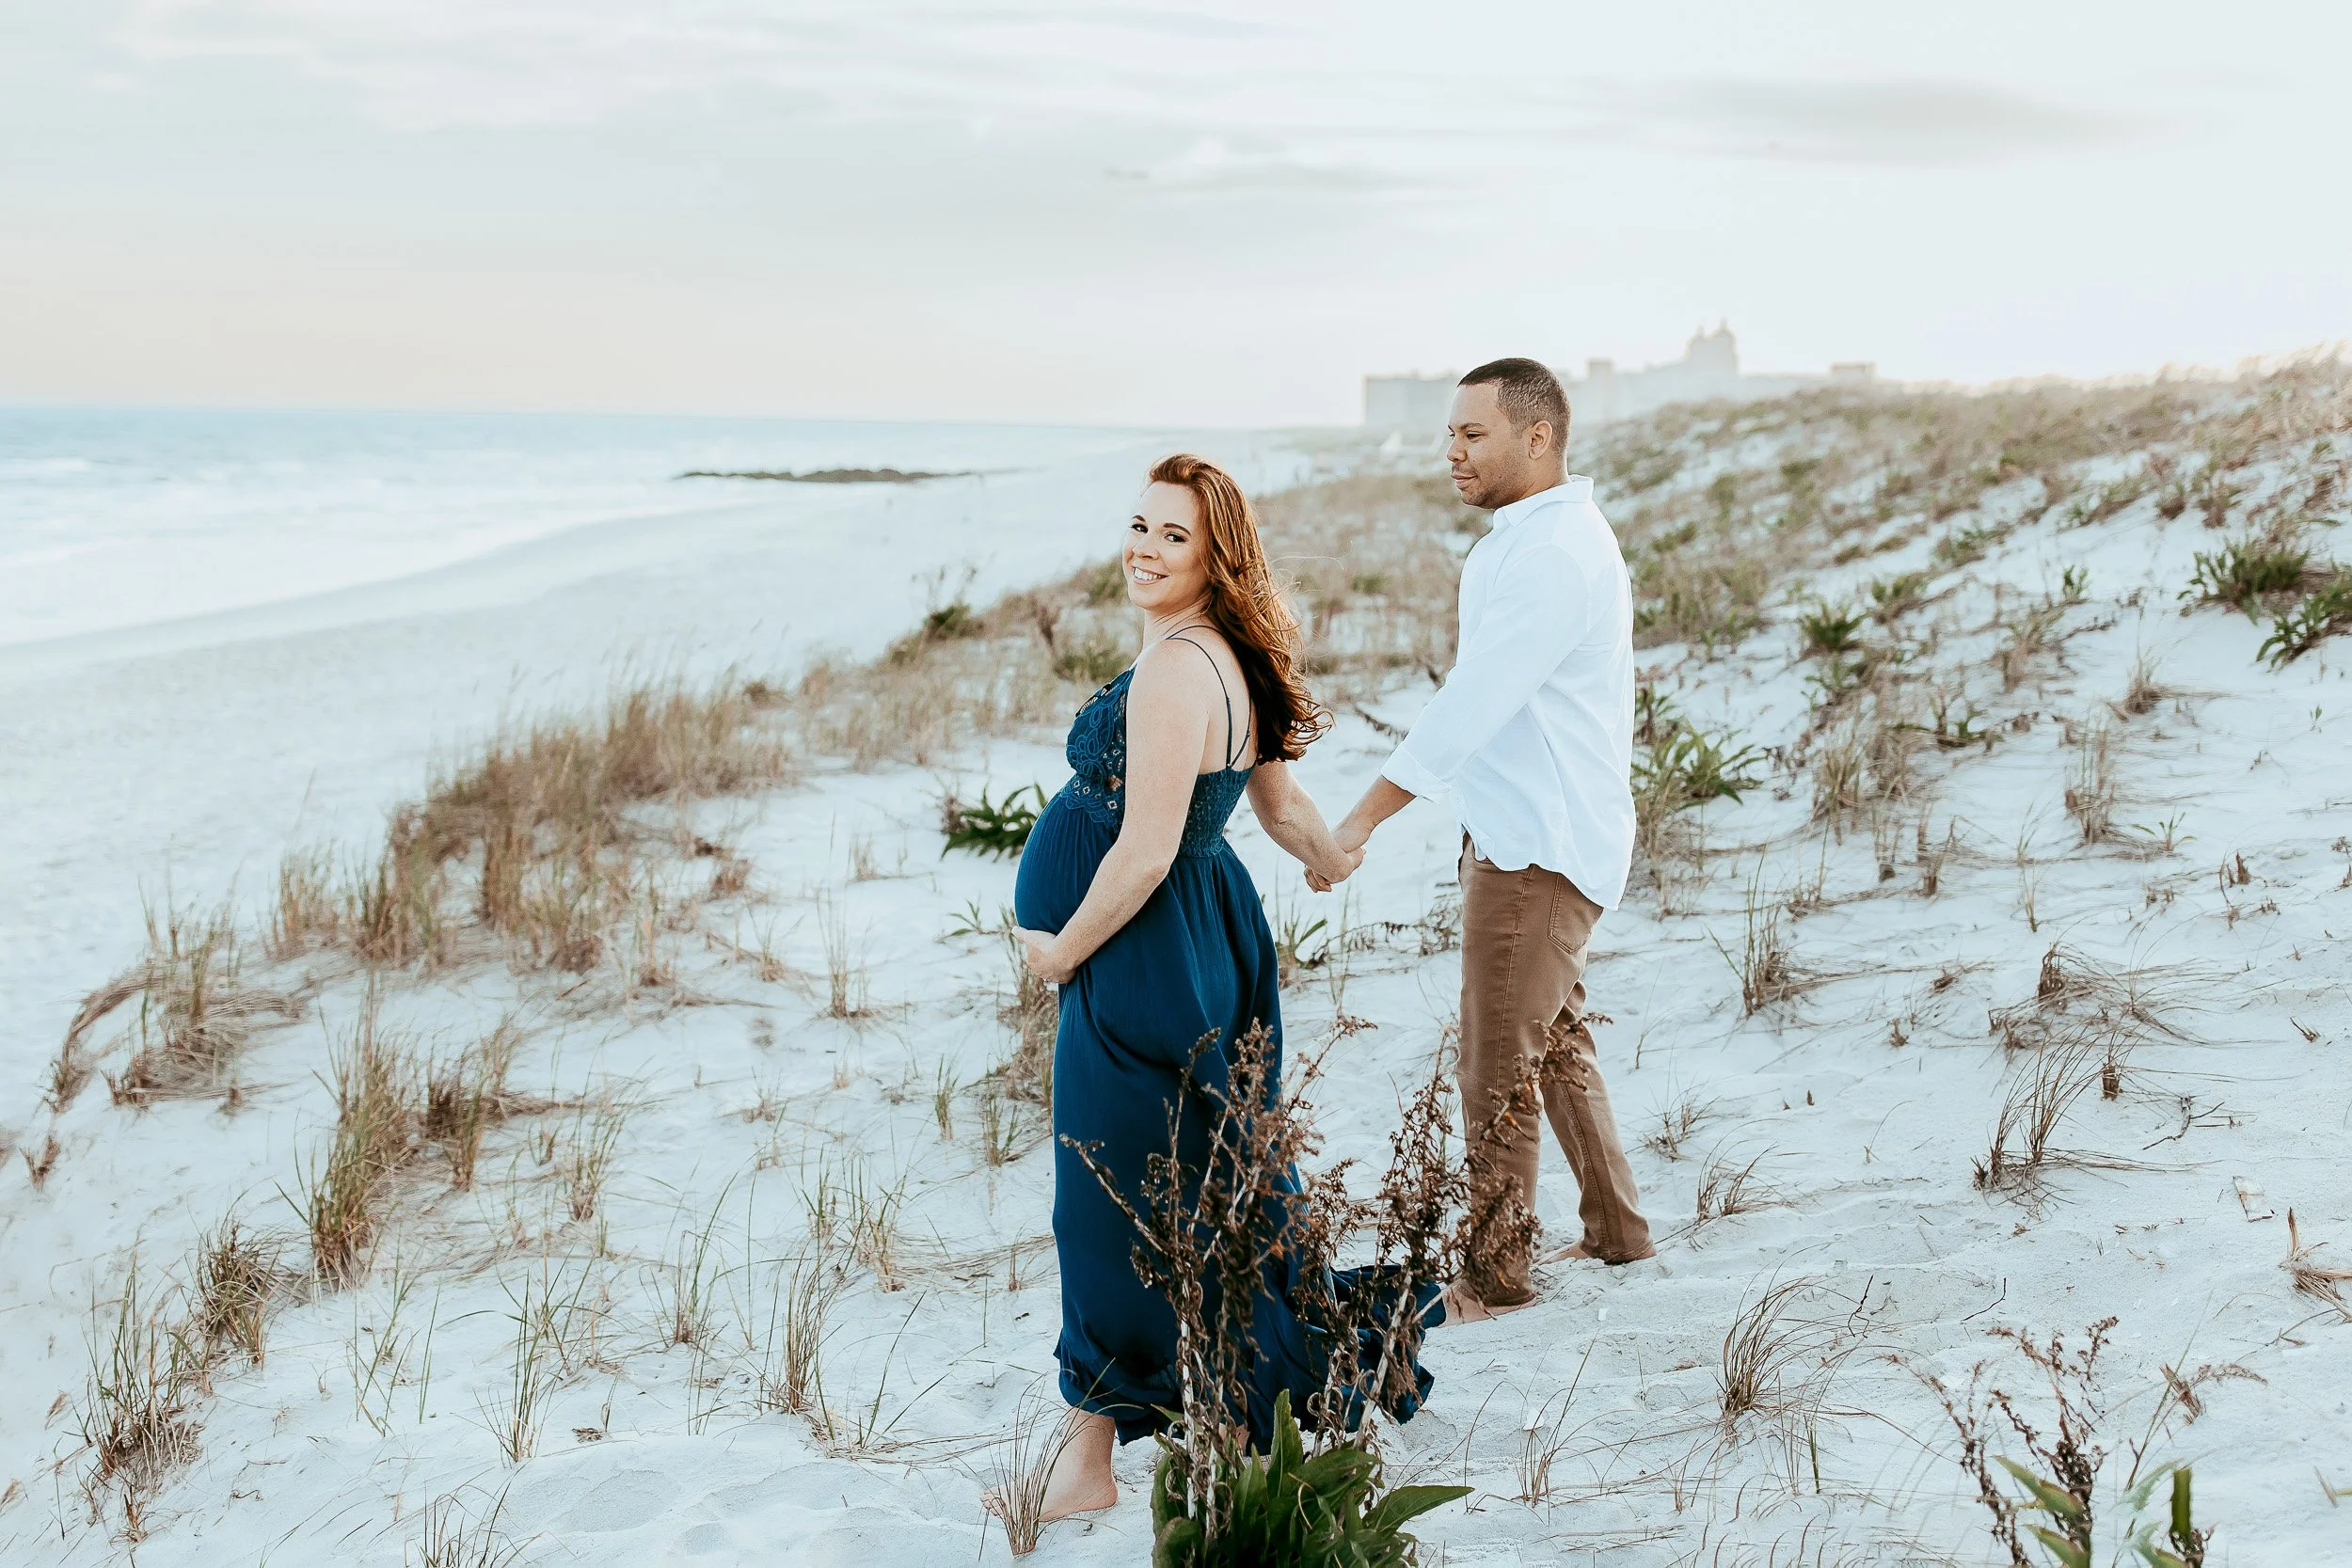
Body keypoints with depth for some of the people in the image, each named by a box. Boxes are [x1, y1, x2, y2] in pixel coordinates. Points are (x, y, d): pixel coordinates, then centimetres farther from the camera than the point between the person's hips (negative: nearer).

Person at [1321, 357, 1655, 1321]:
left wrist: (1362, 819, -28)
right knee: (1556, 1042, 21)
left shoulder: (1551, 555, -21)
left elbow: (1472, 702, -28)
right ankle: (1615, 1230, 32)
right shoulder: (1546, 536, 13)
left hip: (1538, 848, -11)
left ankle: (1496, 1273, 9)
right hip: (1522, 834, 11)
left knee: (1497, 1068, -2)